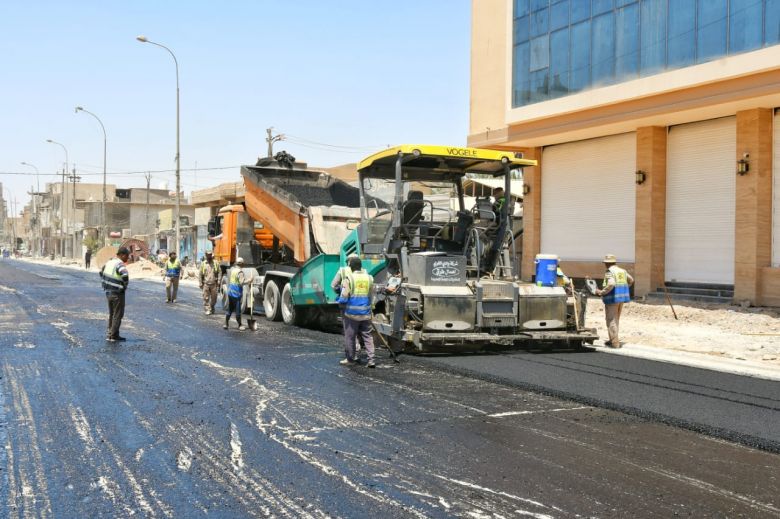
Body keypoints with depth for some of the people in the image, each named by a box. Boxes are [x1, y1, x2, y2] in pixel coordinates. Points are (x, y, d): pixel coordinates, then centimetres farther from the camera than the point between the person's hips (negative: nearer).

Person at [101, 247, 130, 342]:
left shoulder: (109, 262, 8)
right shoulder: (120, 264, -19)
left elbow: (101, 273, 22)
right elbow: (125, 276, -36)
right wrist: (124, 285, -16)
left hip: (108, 292, 8)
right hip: (117, 294, -8)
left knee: (111, 314, 19)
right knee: (117, 315, 2)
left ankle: (109, 332, 23)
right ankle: (113, 335, 4)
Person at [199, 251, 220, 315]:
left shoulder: (215, 263, 5)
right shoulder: (203, 263, 6)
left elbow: (219, 272, 4)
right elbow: (201, 274, 8)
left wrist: (218, 281, -4)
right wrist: (201, 283, 4)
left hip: (214, 283, 1)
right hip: (206, 283, 0)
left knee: (214, 297, 7)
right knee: (206, 298, -4)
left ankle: (212, 308, 27)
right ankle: (207, 310, -1)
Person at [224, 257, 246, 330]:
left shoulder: (231, 269, 8)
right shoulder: (240, 272, -16)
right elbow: (241, 283, -23)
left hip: (230, 292, 7)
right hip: (236, 293, -7)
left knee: (229, 309, 15)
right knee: (237, 310, 1)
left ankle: (226, 324, 15)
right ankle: (240, 325, 8)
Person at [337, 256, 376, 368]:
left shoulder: (348, 279, -11)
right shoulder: (369, 278, 3)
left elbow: (343, 298, -12)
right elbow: (371, 296, 10)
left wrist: (340, 301, 9)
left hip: (352, 313, -4)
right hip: (366, 313, 4)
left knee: (350, 337, 9)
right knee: (367, 336, 9)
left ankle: (350, 359, 17)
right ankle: (371, 359, 3)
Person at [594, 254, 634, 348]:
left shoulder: (609, 272, -13)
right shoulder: (622, 271, 12)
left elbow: (611, 284, -29)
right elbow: (631, 280, 25)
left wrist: (602, 292, -20)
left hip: (613, 298, -8)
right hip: (622, 297, 8)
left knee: (611, 320, -2)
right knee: (616, 319, 18)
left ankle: (615, 343, -4)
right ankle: (613, 340, 24)